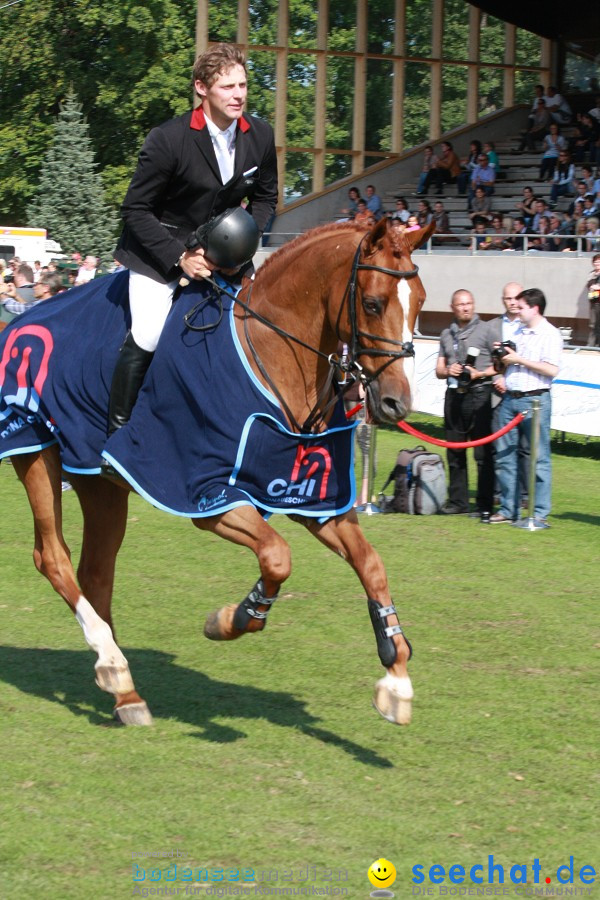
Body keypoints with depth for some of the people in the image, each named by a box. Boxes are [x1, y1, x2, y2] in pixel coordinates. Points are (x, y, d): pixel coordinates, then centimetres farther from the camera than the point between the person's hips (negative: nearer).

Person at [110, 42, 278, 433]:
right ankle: (118, 430, -6)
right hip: (161, 249, -5)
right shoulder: (167, 140, -20)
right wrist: (180, 257, -23)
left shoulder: (261, 136, -6)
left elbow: (265, 198, 8)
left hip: (223, 250, 5)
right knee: (147, 336, -20)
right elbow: (136, 209, -14)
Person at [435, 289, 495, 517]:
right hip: (454, 395, 5)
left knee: (483, 453, -6)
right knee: (454, 453, 8)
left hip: (479, 394, -5)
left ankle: (485, 505, -3)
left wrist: (479, 373, -15)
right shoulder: (447, 334, 16)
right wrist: (448, 371, -4)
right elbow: (439, 370, 18)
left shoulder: (486, 330, 1)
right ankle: (457, 502, 15)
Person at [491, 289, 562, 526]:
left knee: (538, 458, -4)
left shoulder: (550, 334, -5)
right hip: (509, 398, 8)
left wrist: (519, 360, -13)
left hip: (534, 400, -7)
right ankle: (508, 509, 12)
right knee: (504, 456, 6)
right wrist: (502, 377, 8)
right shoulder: (518, 332, 17)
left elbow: (552, 370, -16)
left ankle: (540, 513, 0)